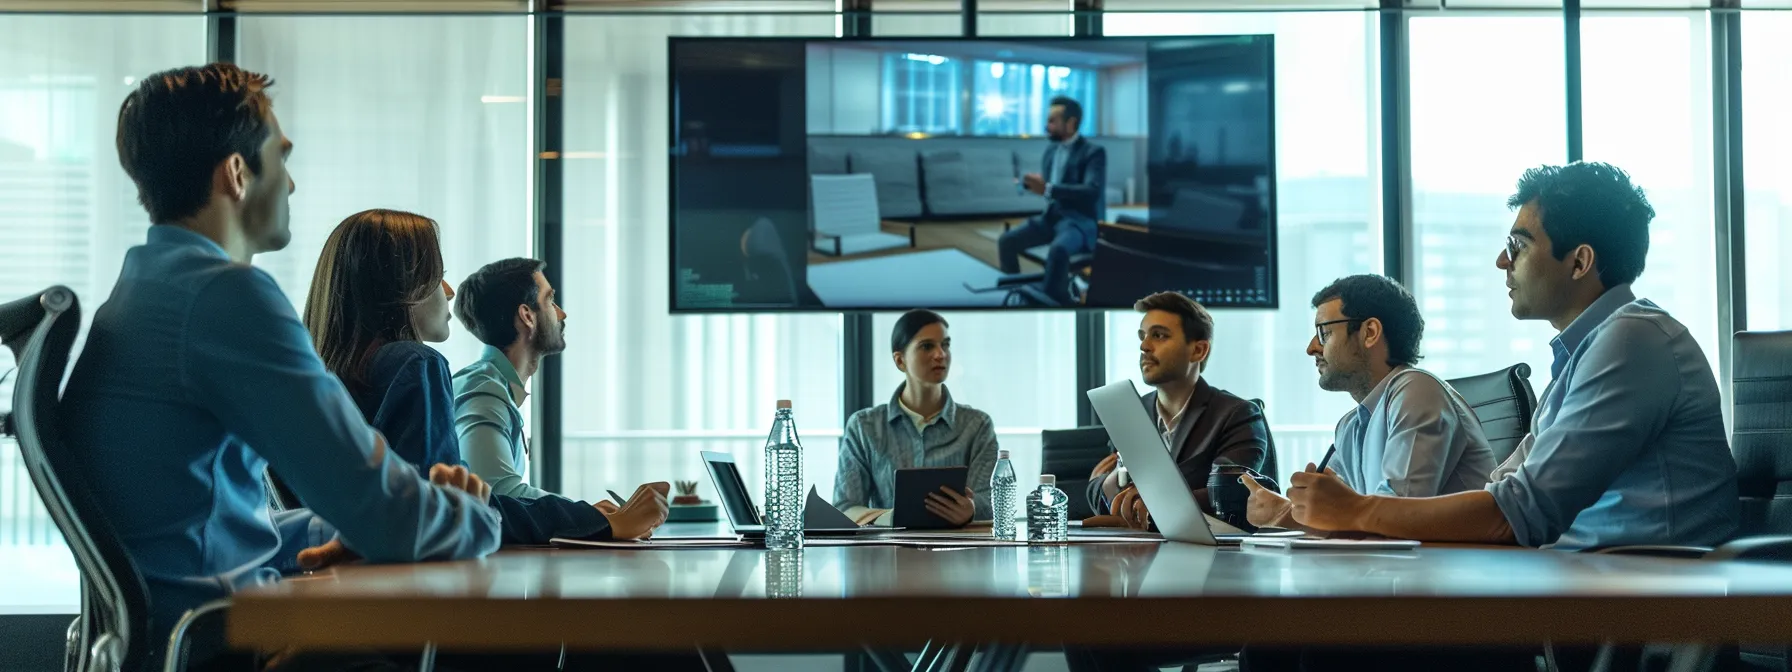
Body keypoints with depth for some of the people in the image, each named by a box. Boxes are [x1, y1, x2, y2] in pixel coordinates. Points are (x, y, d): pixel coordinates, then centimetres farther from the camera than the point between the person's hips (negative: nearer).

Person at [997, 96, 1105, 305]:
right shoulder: (1051, 150, 14)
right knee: (1006, 241, -9)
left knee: (1058, 250, -37)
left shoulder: (1094, 152, -9)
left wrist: (1048, 189, -31)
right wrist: (1032, 183, -5)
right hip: (1052, 217, 8)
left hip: (1081, 221, -8)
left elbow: (1092, 192, -24)